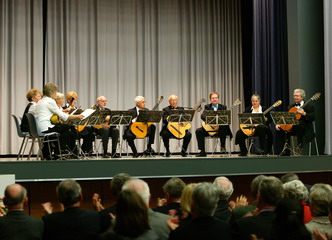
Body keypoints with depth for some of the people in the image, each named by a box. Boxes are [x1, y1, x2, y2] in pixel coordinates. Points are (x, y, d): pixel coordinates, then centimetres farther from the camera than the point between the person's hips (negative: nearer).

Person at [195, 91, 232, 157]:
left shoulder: (223, 107, 11)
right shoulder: (207, 107, 11)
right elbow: (203, 115, -8)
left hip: (219, 129, -2)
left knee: (224, 126, -35)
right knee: (198, 131, -21)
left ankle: (223, 146, -21)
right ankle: (202, 152, -13)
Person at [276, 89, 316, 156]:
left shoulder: (309, 106, 2)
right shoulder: (291, 107, 18)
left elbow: (313, 118, -10)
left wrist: (304, 113, -25)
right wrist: (278, 124, -7)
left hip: (305, 128, -5)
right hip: (292, 128, 5)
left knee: (299, 123, -37)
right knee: (280, 129, -16)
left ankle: (300, 145, -23)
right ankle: (286, 151, -10)